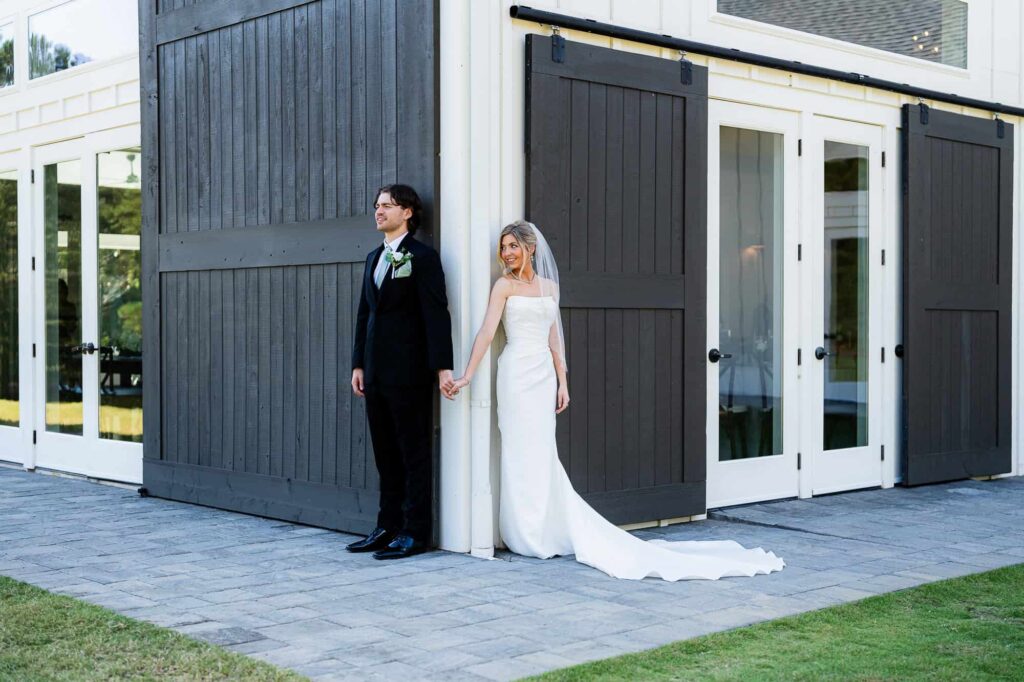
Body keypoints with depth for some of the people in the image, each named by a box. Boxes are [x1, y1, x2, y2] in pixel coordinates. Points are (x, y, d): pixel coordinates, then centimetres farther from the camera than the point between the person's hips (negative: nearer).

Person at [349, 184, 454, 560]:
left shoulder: (422, 257, -6)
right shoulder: (374, 258, 17)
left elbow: (437, 314, -12)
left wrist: (443, 367, -19)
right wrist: (359, 364, 14)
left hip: (408, 374, -8)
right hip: (376, 372, 8)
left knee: (414, 453, 0)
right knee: (386, 454, 12)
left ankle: (416, 532, 5)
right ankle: (388, 527, 20)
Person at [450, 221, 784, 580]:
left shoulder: (549, 286, 12)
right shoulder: (504, 285, 0)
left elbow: (553, 338, 13)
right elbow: (486, 331, -8)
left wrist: (562, 382, 8)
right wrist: (467, 375, -16)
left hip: (544, 375, 3)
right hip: (517, 373, -3)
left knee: (541, 455, 5)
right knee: (522, 453, -1)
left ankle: (548, 532, 12)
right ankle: (528, 535, 7)